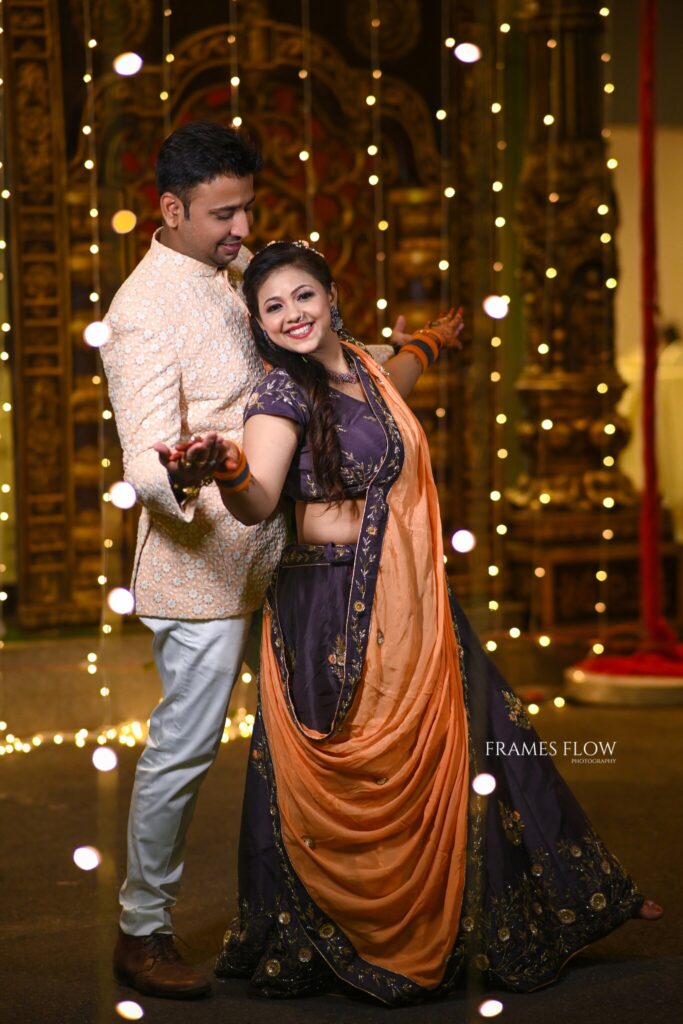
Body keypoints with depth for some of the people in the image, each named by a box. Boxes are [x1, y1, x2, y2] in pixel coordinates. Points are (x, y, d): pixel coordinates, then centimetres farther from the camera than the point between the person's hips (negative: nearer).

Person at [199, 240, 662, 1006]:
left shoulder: (362, 367, 10)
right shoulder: (284, 393, -14)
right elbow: (257, 504, -28)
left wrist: (428, 345, 54)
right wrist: (229, 469, -51)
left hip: (410, 605, 8)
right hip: (339, 617, -8)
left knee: (472, 741, 14)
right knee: (360, 782, -2)